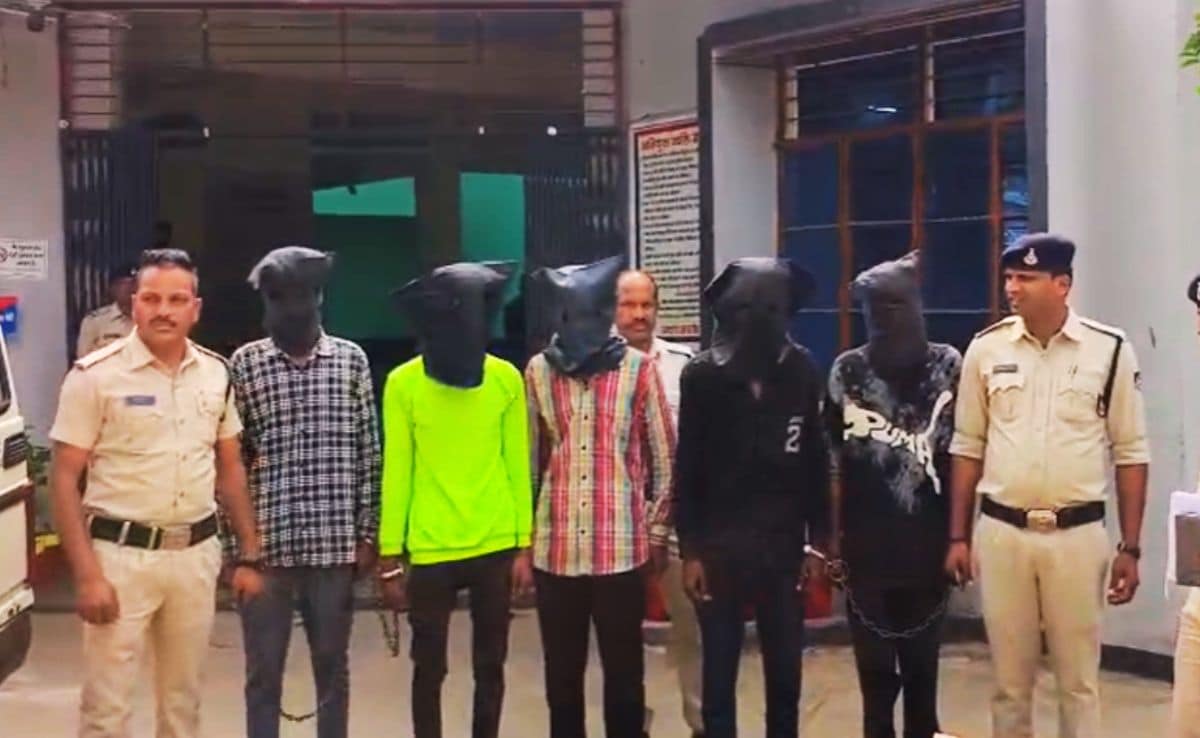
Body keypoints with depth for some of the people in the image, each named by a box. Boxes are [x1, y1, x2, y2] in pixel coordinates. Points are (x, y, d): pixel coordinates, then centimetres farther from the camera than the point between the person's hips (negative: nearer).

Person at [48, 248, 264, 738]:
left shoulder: (216, 374, 5)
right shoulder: (96, 376, -9)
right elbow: (64, 480, -9)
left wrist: (249, 554, 9)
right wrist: (86, 574, -16)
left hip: (196, 554, 4)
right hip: (122, 555, -4)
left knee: (183, 696, 16)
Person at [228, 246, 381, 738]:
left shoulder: (351, 360, 3)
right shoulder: (244, 364, 1)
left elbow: (368, 454, 5)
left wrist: (367, 534, 2)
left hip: (334, 544, 0)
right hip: (264, 544, 0)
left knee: (333, 669, 12)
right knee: (263, 673, 9)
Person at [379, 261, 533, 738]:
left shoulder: (506, 378, -1)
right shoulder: (403, 383, -6)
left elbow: (518, 466, 4)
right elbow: (396, 473, -2)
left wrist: (524, 546, 3)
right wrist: (390, 556, -2)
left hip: (496, 548, 2)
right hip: (430, 551, -1)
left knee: (490, 665, 12)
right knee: (429, 668, 9)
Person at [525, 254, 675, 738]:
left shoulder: (639, 369, -2)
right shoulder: (539, 371, 4)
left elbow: (663, 456, 3)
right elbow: (526, 459, 10)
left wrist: (658, 532, 2)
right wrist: (521, 536, 10)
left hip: (621, 546, -2)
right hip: (555, 546, 2)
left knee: (624, 669, 8)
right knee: (561, 672, 11)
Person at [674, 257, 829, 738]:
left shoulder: (801, 370, -1)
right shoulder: (703, 375, -3)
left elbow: (815, 461, 3)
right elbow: (687, 469, -1)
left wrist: (817, 540, 2)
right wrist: (689, 550, -4)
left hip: (783, 544, 1)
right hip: (719, 545, -1)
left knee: (785, 672, 8)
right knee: (719, 673, 6)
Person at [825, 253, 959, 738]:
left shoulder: (948, 367, -1)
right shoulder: (848, 371, 0)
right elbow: (832, 459, 1)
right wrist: (831, 536, -1)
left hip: (927, 545, 0)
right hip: (867, 547, 0)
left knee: (922, 666, 11)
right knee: (875, 669, 7)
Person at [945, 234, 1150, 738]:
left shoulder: (1110, 351, -4)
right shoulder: (986, 349, 1)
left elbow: (1130, 453, 0)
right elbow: (968, 448, 7)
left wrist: (1130, 548, -2)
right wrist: (957, 537, 5)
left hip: (1077, 535, -1)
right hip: (1001, 533, 2)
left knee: (1078, 680, 9)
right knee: (1009, 679, 11)